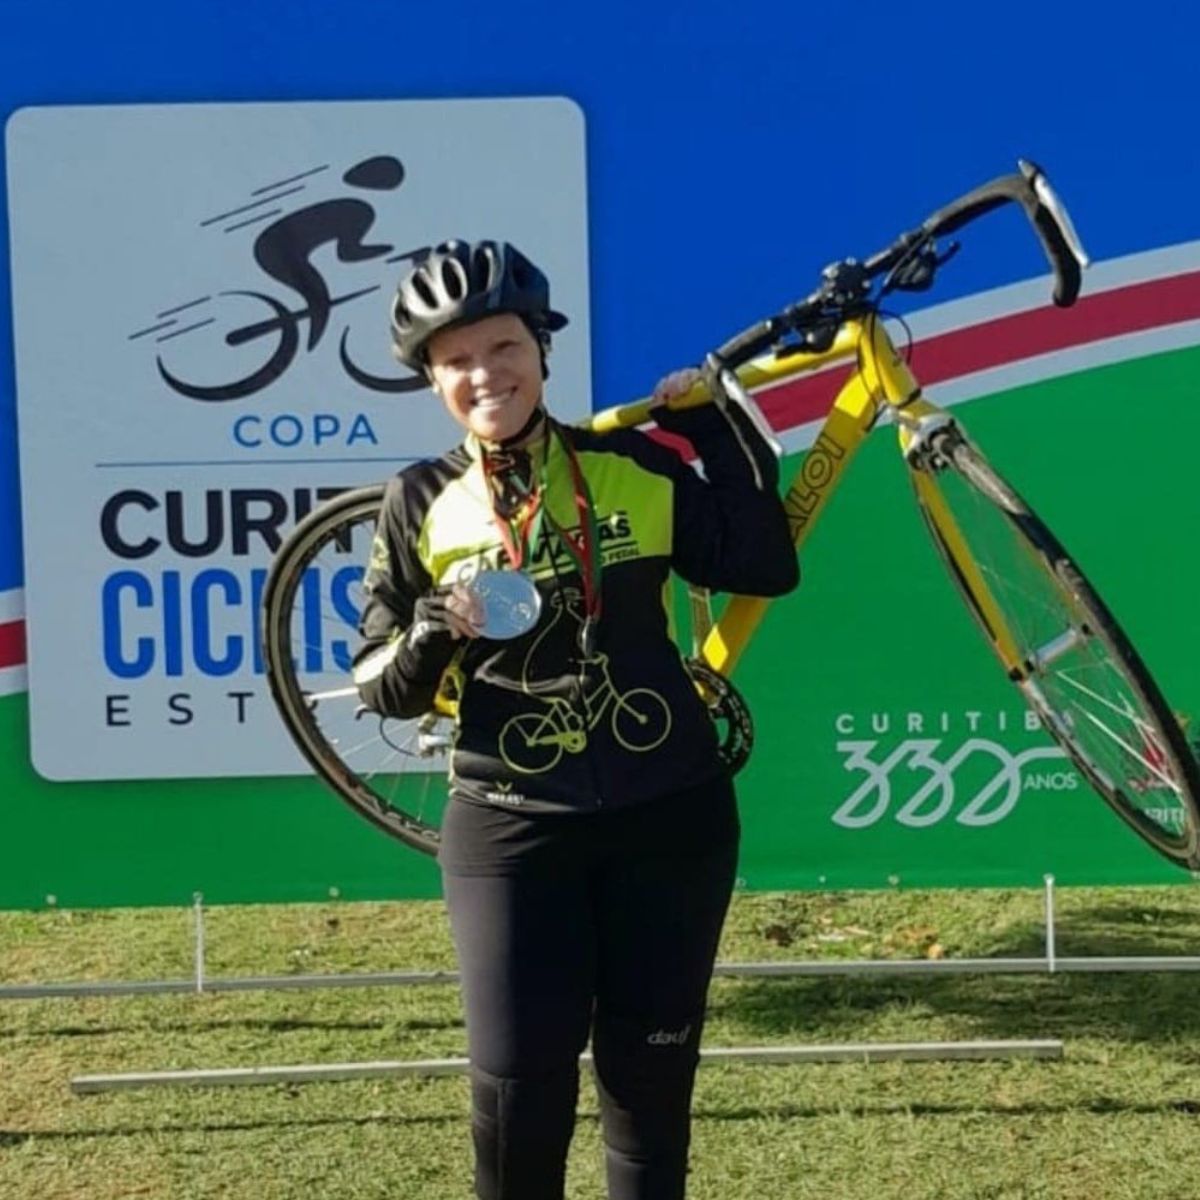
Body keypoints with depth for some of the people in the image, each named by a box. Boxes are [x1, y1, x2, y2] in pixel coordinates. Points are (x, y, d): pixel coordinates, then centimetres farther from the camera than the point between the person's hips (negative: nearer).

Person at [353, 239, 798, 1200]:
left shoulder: (637, 467, 0)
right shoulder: (423, 504, -1)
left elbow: (767, 569, -2)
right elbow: (382, 688, 3)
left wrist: (719, 431, -4)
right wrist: (435, 636, -18)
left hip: (670, 815, 1)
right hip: (511, 831, -1)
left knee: (650, 1083, 12)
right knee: (518, 1093, 1)